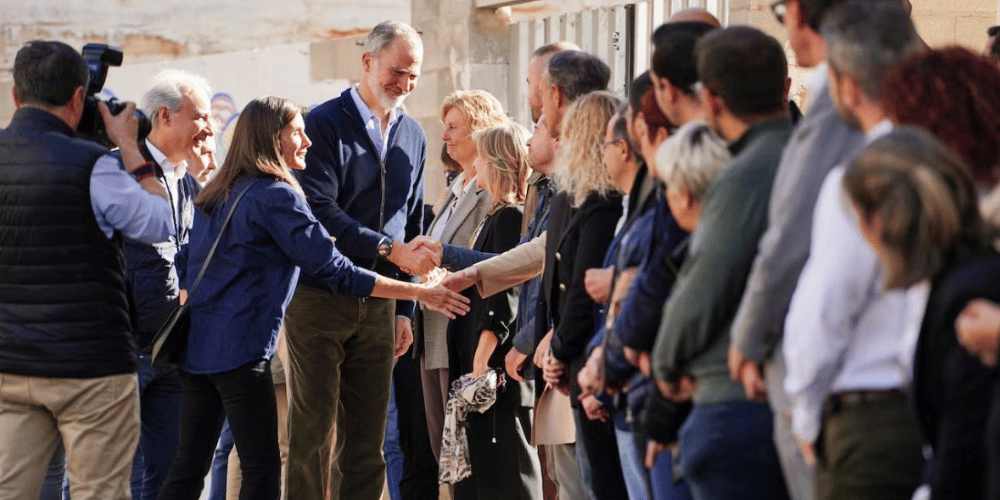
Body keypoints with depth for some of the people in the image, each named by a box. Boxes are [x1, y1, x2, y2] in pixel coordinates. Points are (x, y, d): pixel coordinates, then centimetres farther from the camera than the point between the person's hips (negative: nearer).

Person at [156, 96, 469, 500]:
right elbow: (335, 271, -14)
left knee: (189, 466, 10)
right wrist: (418, 293, -12)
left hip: (196, 345, 8)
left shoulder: (216, 195, 16)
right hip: (239, 349, -8)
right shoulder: (276, 196, -10)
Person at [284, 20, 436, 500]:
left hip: (379, 304, 5)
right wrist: (390, 250, -23)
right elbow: (320, 212, -15)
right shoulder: (324, 123, -5)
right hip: (318, 298, -5)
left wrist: (405, 309, 13)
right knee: (315, 432, -2)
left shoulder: (413, 135, 13)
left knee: (367, 437, 7)